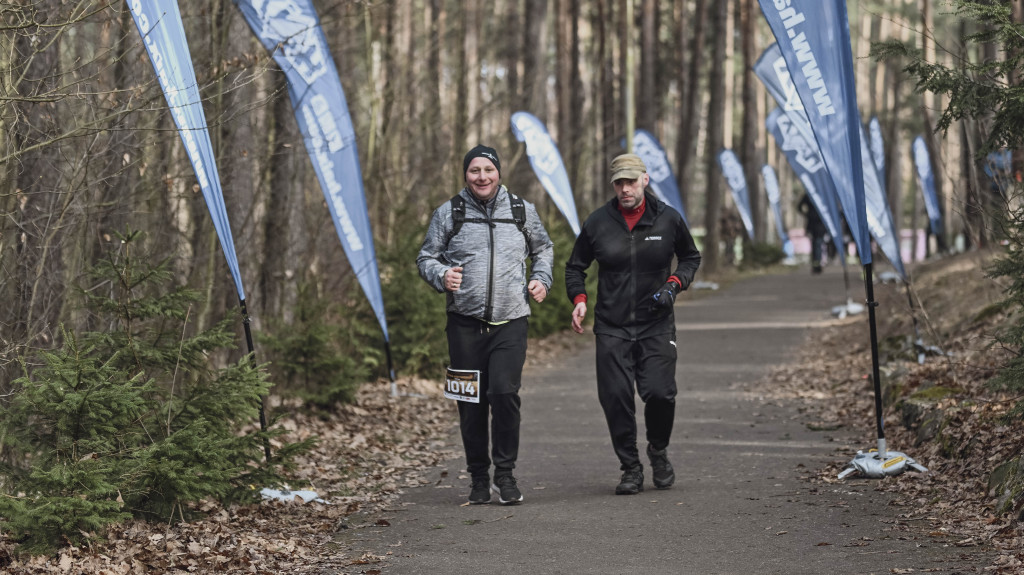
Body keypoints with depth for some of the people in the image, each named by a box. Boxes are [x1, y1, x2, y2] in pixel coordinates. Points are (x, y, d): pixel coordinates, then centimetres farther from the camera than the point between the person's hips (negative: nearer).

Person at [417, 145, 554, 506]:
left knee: (505, 392, -15)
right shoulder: (448, 214, 5)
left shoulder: (522, 211, 9)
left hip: (511, 321, 0)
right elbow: (426, 257, 10)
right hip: (464, 323, 0)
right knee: (471, 401, 3)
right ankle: (479, 477, 16)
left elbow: (543, 249, 25)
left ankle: (505, 474, -2)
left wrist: (541, 278, 7)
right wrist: (441, 275, -11)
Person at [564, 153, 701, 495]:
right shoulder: (598, 222, 1)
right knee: (616, 398, -6)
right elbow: (575, 266, 14)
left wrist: (674, 284, -3)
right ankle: (630, 467, 11)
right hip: (611, 327, 1)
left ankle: (659, 452, 16)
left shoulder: (667, 219, 0)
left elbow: (691, 258, 16)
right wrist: (579, 299, -4)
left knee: (659, 392, -13)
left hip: (656, 325, -1)